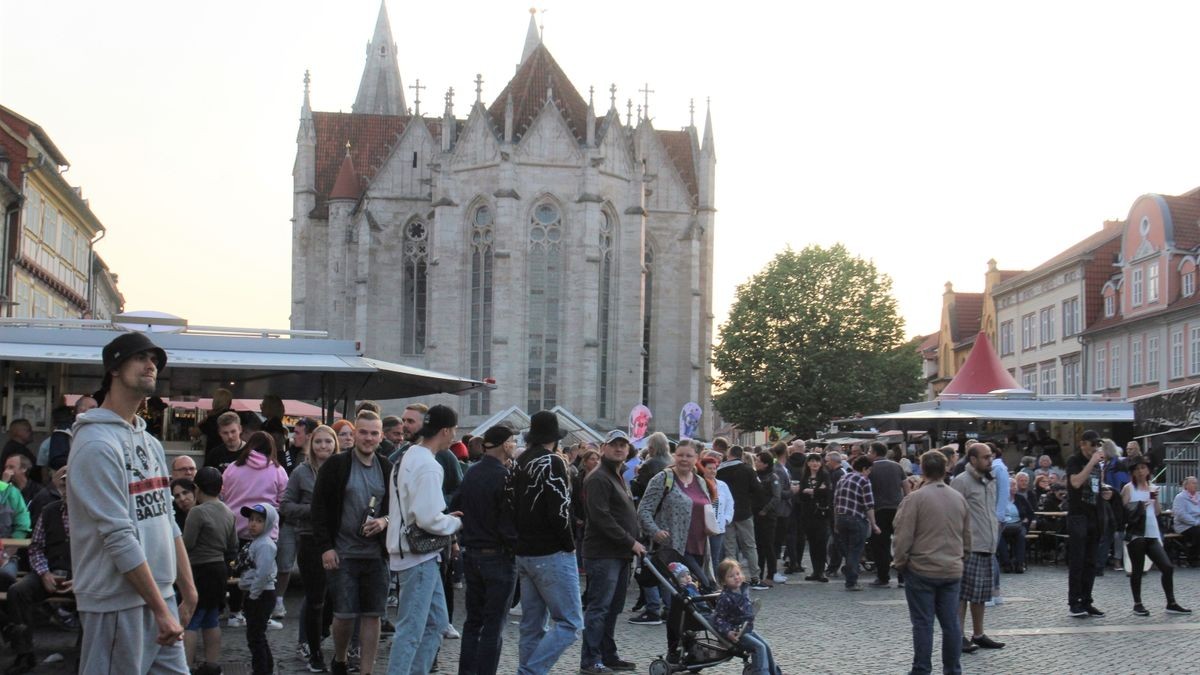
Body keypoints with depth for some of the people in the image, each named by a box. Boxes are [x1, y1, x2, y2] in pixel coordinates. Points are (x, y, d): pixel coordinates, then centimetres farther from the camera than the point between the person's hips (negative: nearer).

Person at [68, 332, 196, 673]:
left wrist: (188, 591, 12)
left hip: (161, 594, 8)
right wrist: (161, 611, -19)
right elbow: (119, 538, -19)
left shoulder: (151, 443, 15)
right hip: (118, 603, -8)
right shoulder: (97, 443, -13)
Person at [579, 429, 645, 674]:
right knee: (599, 608, -8)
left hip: (621, 554, 10)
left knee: (613, 608, 13)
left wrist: (633, 544, 14)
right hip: (603, 554, -10)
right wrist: (631, 542, -18)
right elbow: (602, 518, -20)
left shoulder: (619, 478, 22)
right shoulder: (598, 478, -11)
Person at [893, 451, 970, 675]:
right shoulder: (959, 498, 7)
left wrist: (899, 562, 1)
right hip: (952, 570, 5)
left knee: (923, 623, 0)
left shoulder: (915, 498, -12)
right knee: (951, 622, 9)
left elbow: (903, 536, -12)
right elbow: (967, 536, 14)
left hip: (922, 570, -5)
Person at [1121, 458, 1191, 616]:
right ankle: (1137, 604, 10)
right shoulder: (1128, 488, 1)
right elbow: (1123, 511, -4)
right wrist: (1139, 506, -18)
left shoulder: (1153, 488, 15)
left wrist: (1155, 498, 0)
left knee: (1167, 567, -1)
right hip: (1136, 534, -5)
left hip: (1153, 534, 5)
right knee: (1137, 569, 0)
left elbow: (1156, 512, 14)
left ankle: (1171, 604, 7)